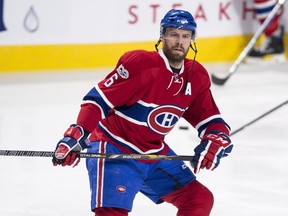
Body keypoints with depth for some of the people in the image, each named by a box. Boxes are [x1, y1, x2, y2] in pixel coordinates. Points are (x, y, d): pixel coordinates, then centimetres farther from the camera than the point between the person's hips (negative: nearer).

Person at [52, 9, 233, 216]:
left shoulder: (197, 77, 1)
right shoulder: (140, 63, -20)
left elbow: (211, 120, 7)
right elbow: (98, 99, -22)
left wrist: (214, 143, -16)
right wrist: (75, 137, -33)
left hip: (156, 153, 7)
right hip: (114, 150, -7)